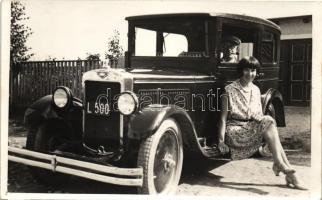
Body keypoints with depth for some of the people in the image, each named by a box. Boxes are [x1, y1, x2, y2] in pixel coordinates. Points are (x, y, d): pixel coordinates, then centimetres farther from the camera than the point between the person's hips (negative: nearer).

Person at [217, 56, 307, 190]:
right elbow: (223, 118, -5)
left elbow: (260, 115, 14)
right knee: (269, 121, -26)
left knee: (267, 122, -27)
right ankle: (279, 163, -32)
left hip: (252, 128, 5)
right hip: (234, 131, -5)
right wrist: (221, 140, -14)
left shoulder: (256, 90, 14)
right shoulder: (229, 90, -3)